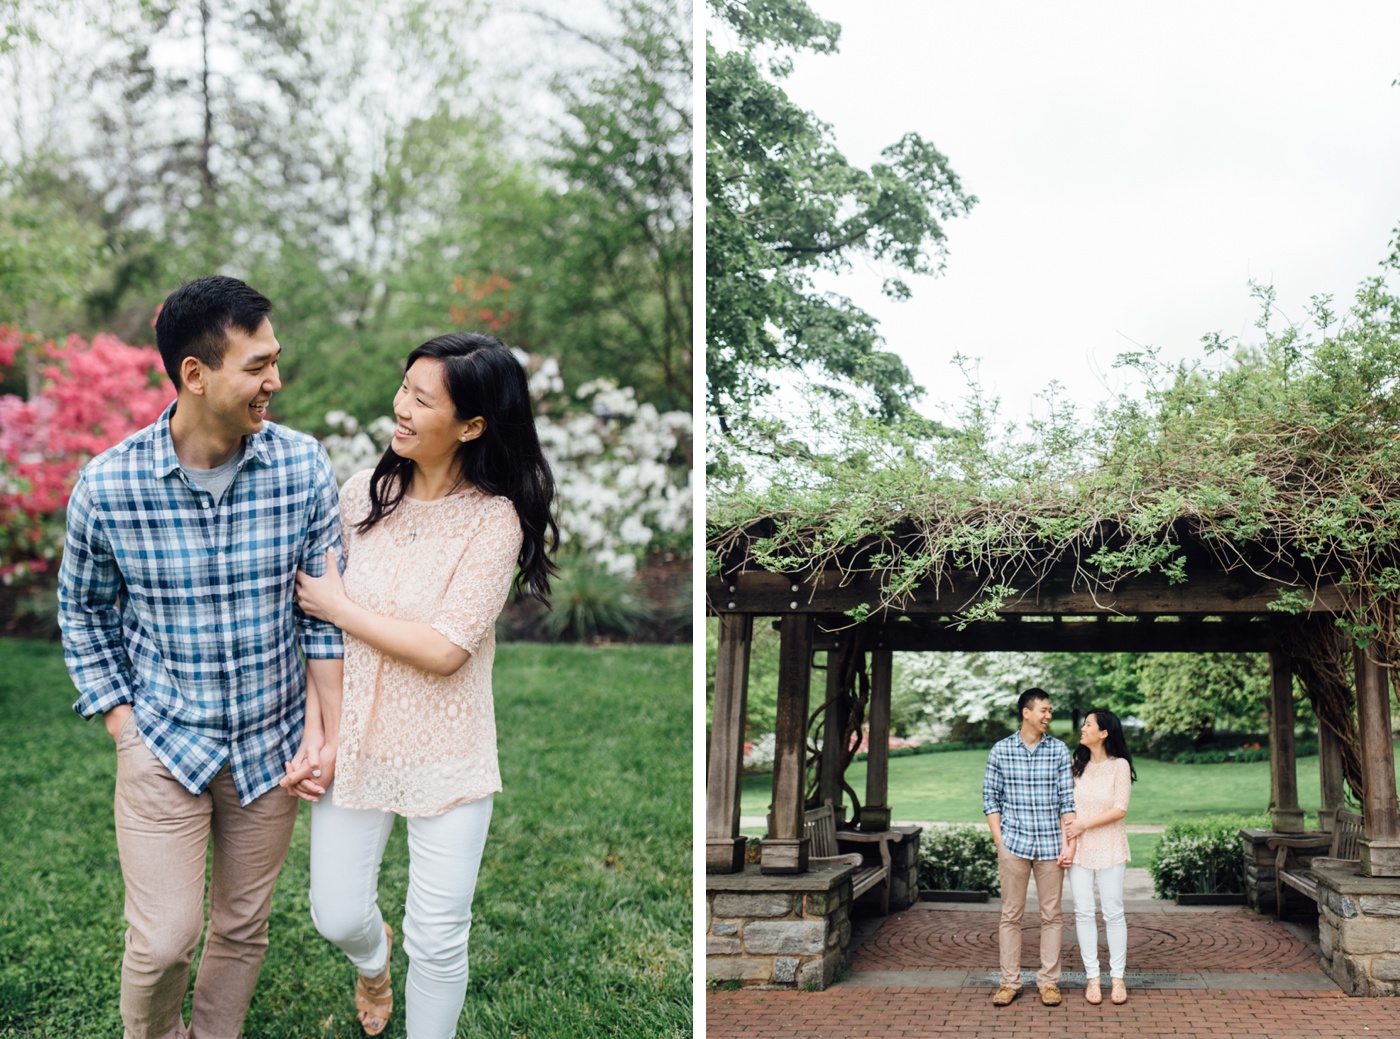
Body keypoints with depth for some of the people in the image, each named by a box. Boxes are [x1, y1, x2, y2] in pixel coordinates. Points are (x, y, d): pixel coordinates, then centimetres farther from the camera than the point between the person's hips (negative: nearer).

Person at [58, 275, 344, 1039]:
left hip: (269, 743, 2)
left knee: (242, 929, 14)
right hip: (163, 743, -2)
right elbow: (82, 609, 4)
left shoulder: (302, 467, -10)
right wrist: (120, 720, -1)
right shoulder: (109, 484, -13)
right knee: (164, 939, -3)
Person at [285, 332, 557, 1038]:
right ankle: (374, 959, 49)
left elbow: (443, 650, -21)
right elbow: (319, 623, -1)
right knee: (338, 917, 12)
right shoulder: (365, 492, -4)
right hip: (356, 739, 3)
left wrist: (339, 606, -13)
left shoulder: (495, 520, -16)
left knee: (438, 941, 4)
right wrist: (326, 736, -8)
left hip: (444, 756, -3)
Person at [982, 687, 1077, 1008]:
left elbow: (1067, 800, 4)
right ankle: (1009, 981, 11)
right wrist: (999, 841, -1)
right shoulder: (1001, 750, 2)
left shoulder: (1059, 751, 4)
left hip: (1051, 845, 1)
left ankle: (1048, 981, 14)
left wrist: (1068, 844, -3)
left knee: (1051, 915, 5)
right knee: (1011, 914, 4)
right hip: (1014, 842, -1)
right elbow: (990, 798, 5)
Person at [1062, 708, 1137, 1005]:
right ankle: (1092, 976, 8)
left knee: (1113, 913, 0)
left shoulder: (1119, 766, -5)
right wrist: (1067, 840, -3)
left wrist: (1084, 825, -12)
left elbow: (1119, 810, -11)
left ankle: (1118, 977, 8)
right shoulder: (1077, 766, 9)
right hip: (1079, 847, 4)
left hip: (1109, 847, -4)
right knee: (1083, 912, 2)